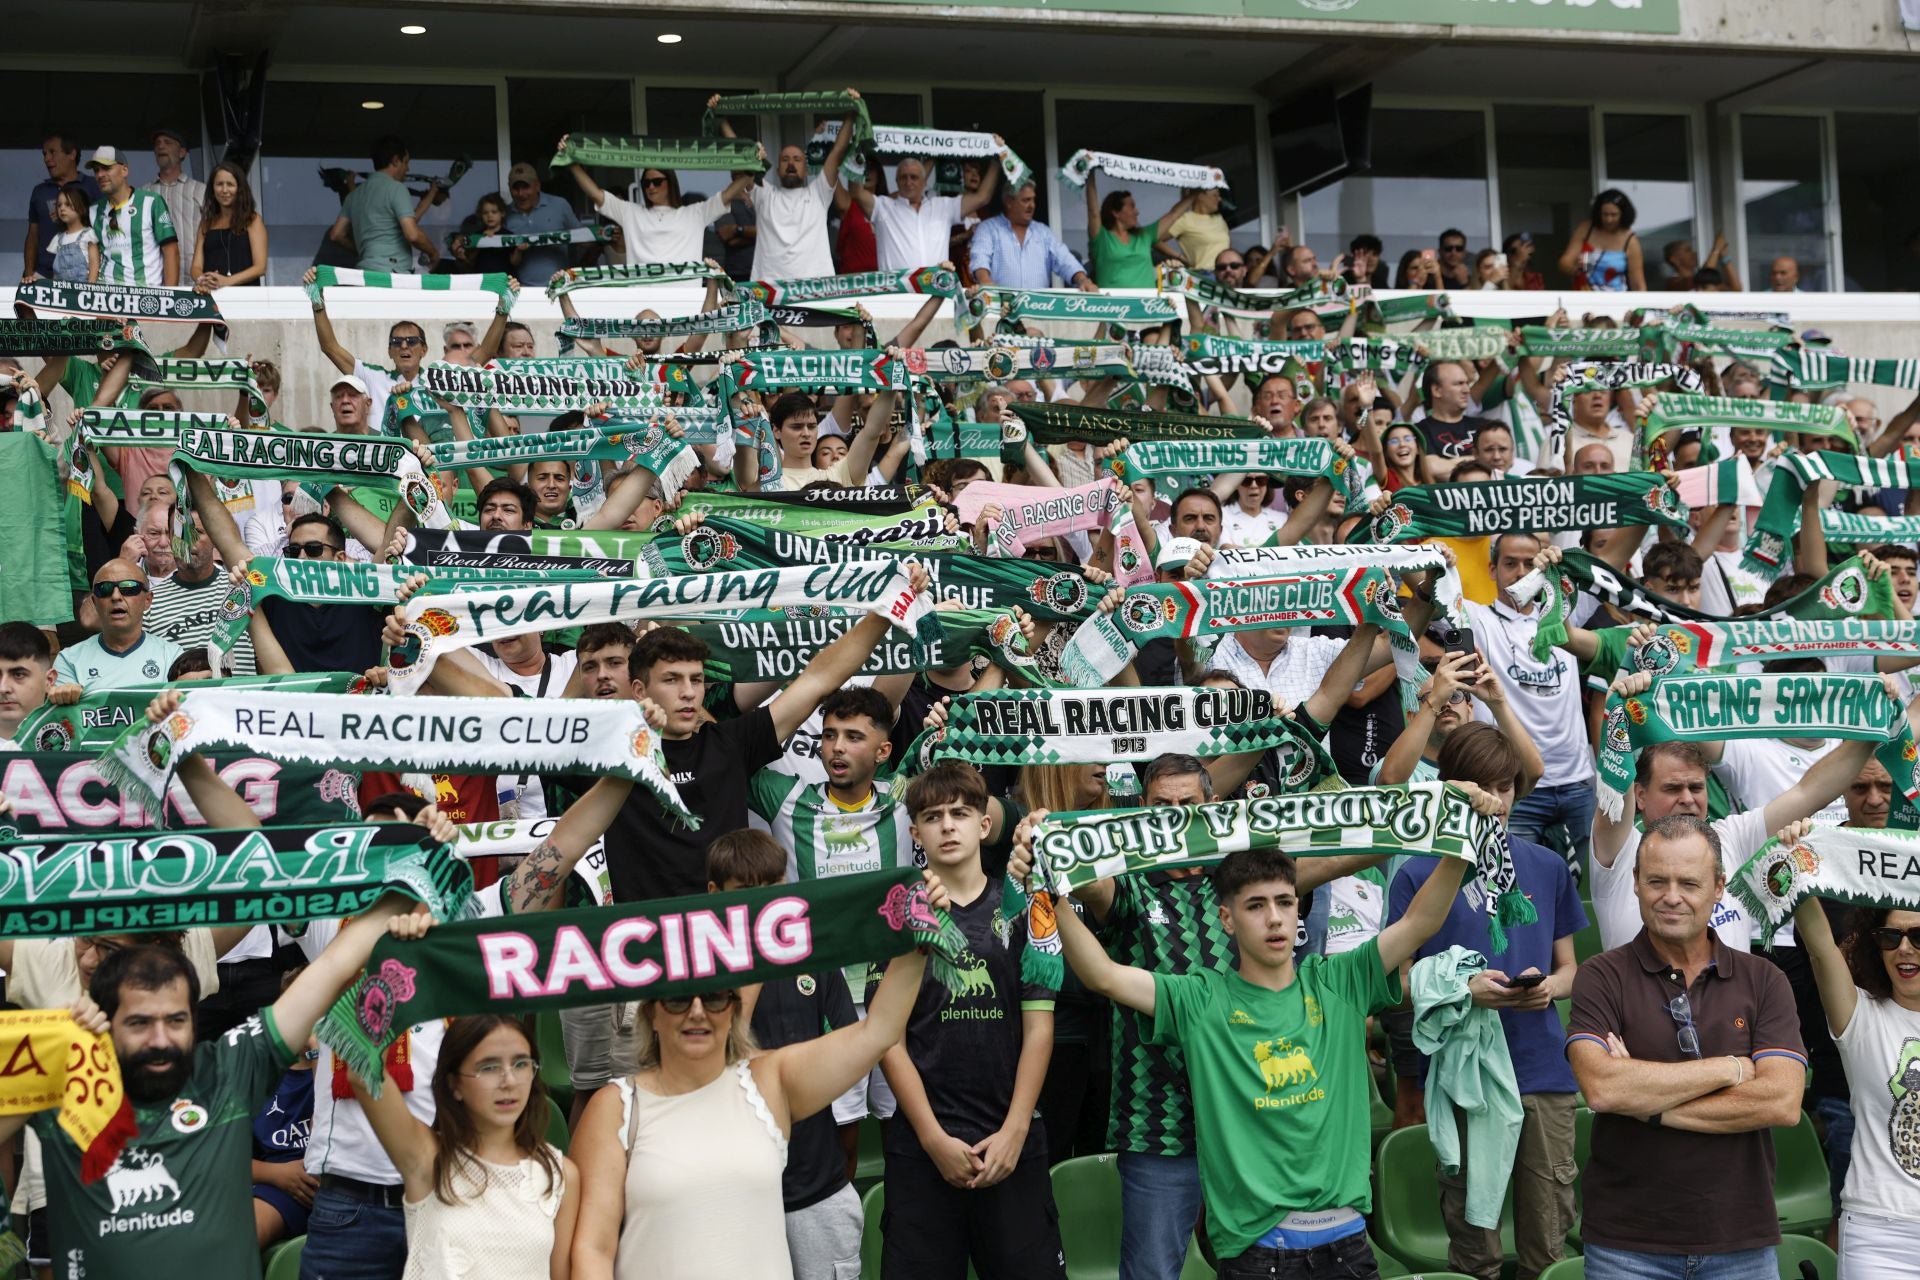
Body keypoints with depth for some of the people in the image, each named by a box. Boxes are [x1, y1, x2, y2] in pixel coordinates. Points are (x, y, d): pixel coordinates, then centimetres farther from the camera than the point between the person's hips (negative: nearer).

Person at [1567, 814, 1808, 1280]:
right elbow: (1601, 1088, -20)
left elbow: (1783, 1102, -11)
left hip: (1742, 1242, 2)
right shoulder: (1601, 978, -4)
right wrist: (1729, 1068, -12)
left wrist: (1650, 1105, -14)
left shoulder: (1764, 982, 2)